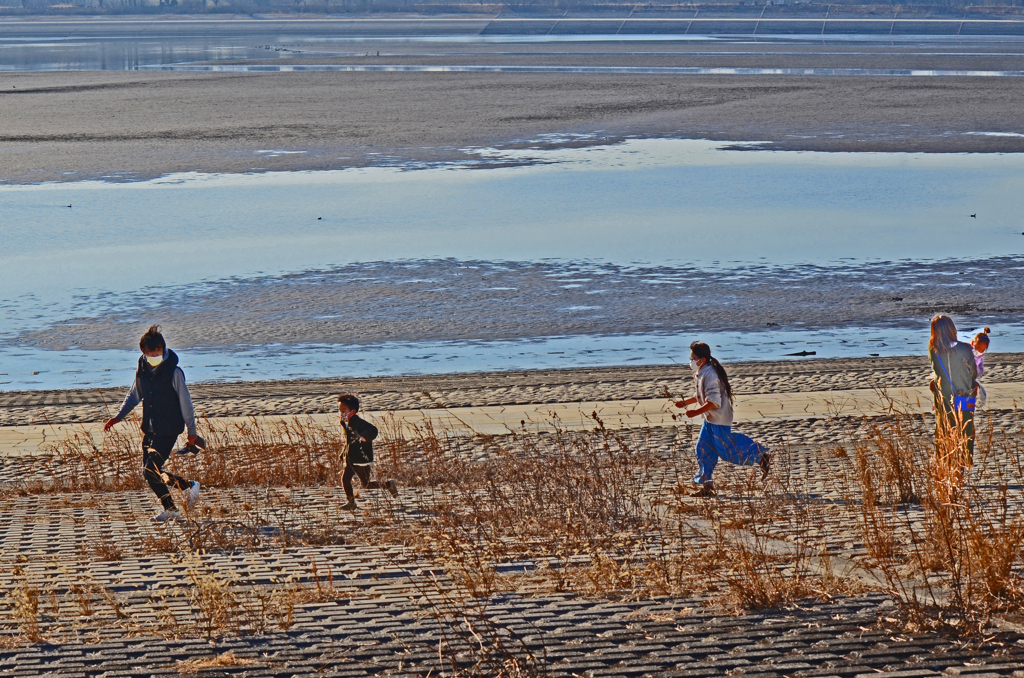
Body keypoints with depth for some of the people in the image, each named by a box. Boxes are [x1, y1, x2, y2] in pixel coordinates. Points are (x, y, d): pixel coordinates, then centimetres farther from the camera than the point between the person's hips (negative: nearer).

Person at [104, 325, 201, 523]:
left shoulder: (173, 372, -13)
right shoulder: (142, 371, 5)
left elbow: (185, 402, -8)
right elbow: (134, 396, 19)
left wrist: (191, 430, -6)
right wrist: (118, 417, 9)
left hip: (168, 430, -7)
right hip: (149, 429, 7)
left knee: (152, 470, -14)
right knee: (148, 472, 7)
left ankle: (189, 486, 5)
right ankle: (170, 509, 21)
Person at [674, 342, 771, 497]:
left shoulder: (709, 375, -22)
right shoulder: (701, 374, 10)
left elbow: (714, 402, -27)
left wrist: (695, 412, -24)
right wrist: (686, 402, 17)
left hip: (719, 420, -10)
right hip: (710, 420, 10)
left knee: (726, 450, -3)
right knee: (703, 450, 7)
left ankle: (761, 456, 9)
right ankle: (705, 485, 11)